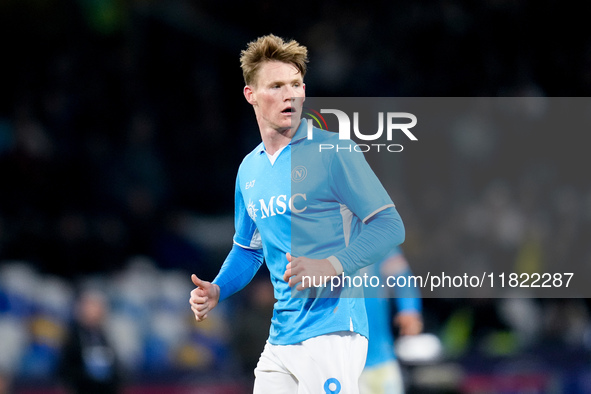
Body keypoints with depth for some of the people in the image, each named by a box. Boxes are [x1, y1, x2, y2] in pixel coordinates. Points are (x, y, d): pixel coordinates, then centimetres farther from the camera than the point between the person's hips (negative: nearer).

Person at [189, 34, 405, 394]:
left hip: (332, 332, -7)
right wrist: (217, 291, 8)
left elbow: (390, 226, -11)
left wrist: (330, 267, -24)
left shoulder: (333, 150, -7)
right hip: (280, 339, 7)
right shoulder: (249, 169, 14)